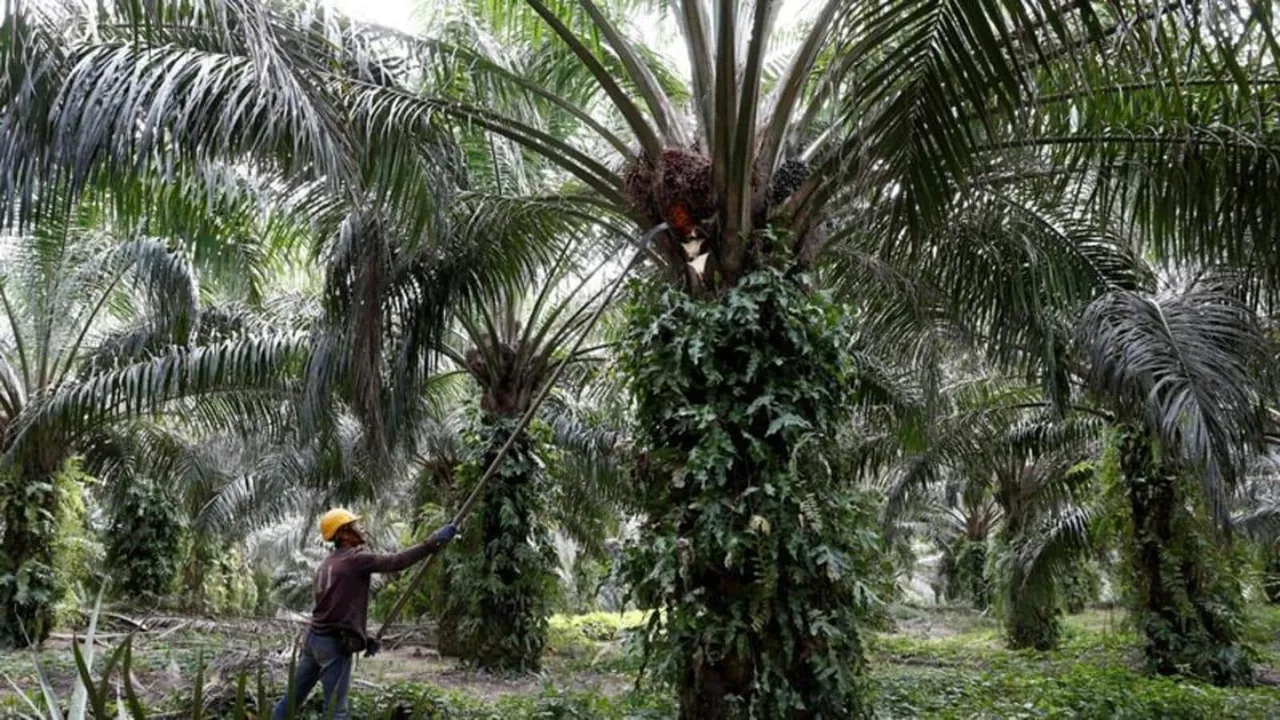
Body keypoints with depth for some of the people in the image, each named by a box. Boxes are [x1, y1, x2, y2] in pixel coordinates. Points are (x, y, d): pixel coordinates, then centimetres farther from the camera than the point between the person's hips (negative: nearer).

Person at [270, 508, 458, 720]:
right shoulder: (355, 558, -12)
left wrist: (364, 637, 18)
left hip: (314, 637, 9)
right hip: (335, 643, -9)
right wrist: (432, 543, -17)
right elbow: (395, 562, -20)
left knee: (294, 696, 18)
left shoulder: (327, 564, 16)